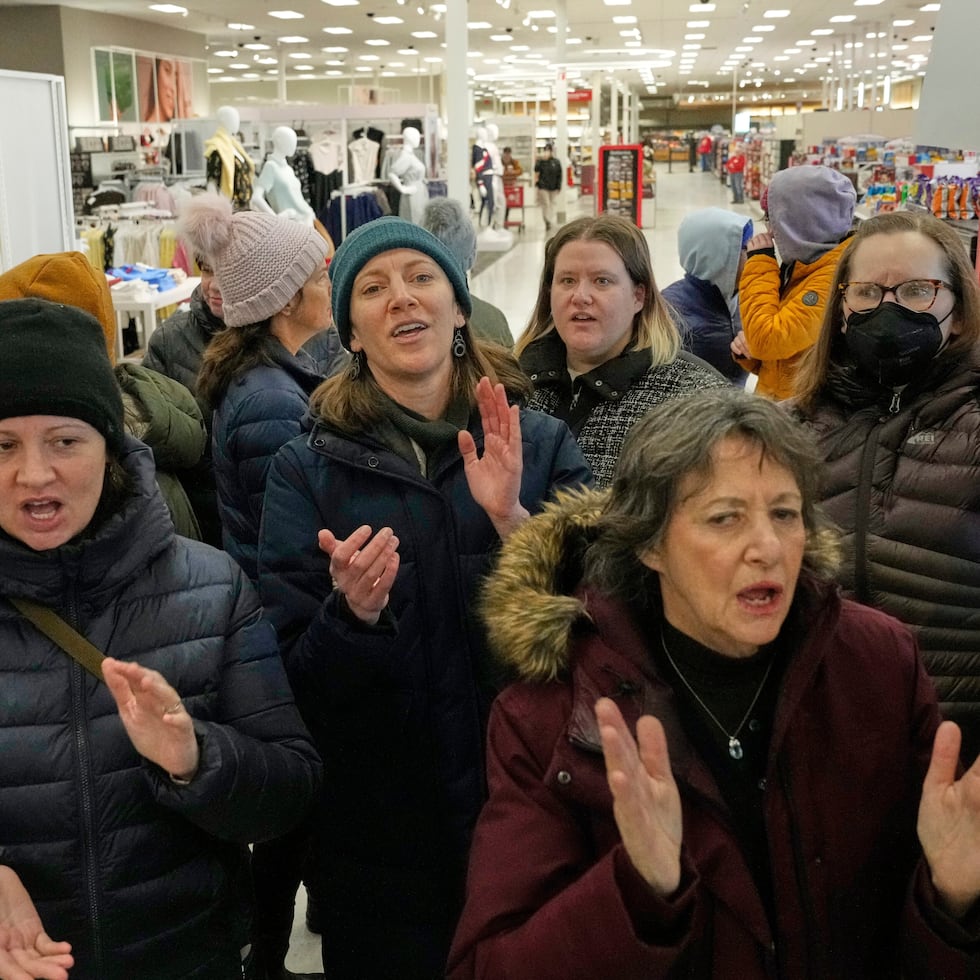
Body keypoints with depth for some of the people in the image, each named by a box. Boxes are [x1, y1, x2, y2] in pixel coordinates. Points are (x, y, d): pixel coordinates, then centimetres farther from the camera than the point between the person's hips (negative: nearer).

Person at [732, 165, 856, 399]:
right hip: (777, 402, 9)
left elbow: (767, 339, -26)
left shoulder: (836, 274, -20)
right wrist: (749, 350, -4)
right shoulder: (803, 267, 10)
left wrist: (760, 263, -13)